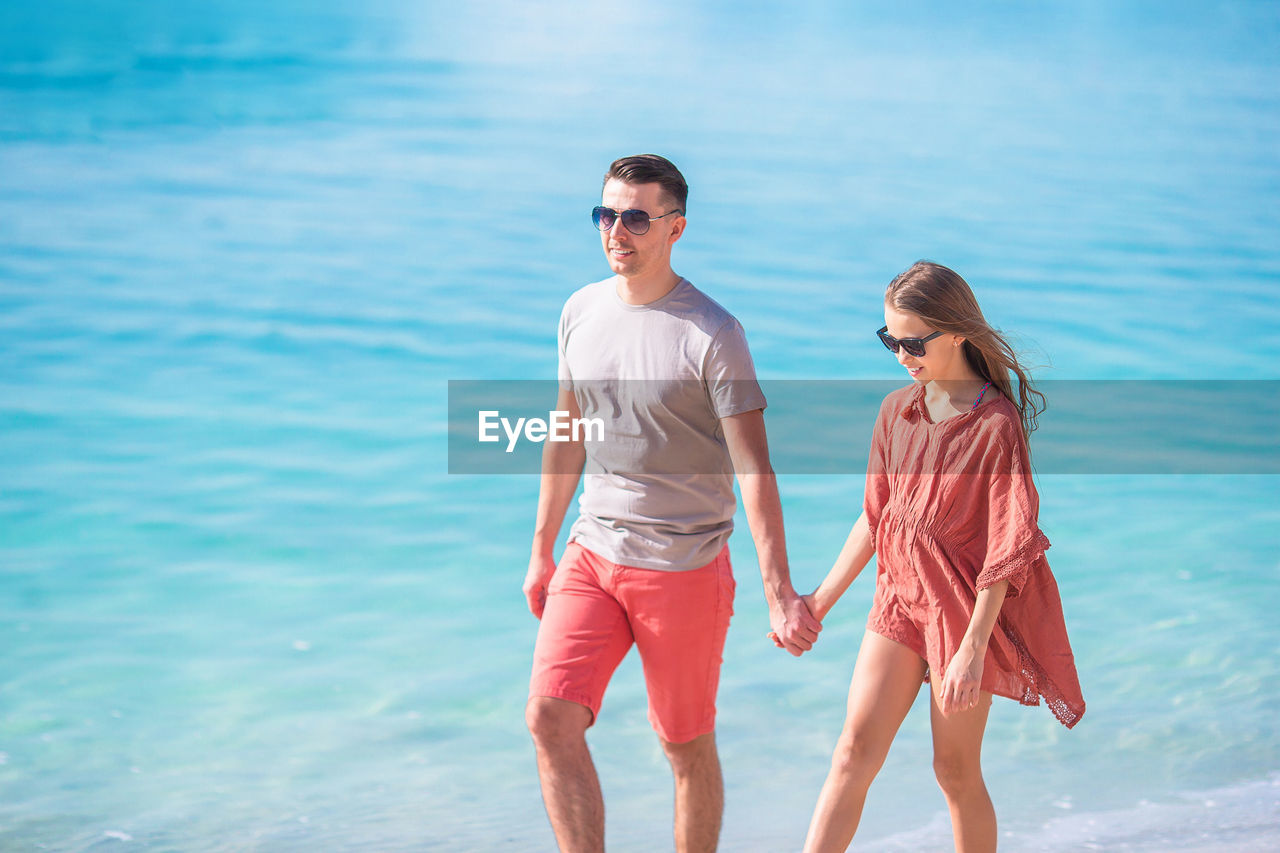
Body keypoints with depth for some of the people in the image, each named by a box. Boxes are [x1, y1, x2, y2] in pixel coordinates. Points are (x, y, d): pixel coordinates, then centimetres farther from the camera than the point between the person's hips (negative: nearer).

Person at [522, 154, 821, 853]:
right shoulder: (581, 312, 6)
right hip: (592, 557, 5)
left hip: (685, 568, -4)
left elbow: (753, 469, -13)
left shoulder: (712, 335, -12)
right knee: (550, 719, -11)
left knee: (688, 747, 6)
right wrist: (541, 552, 19)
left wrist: (779, 596, -18)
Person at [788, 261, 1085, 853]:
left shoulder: (997, 424, -13)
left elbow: (1005, 549, -15)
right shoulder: (896, 411, 6)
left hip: (966, 606, -5)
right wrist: (822, 598, 14)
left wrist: (973, 648, -18)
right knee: (856, 747, -5)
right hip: (900, 595, 5)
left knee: (955, 769, 3)